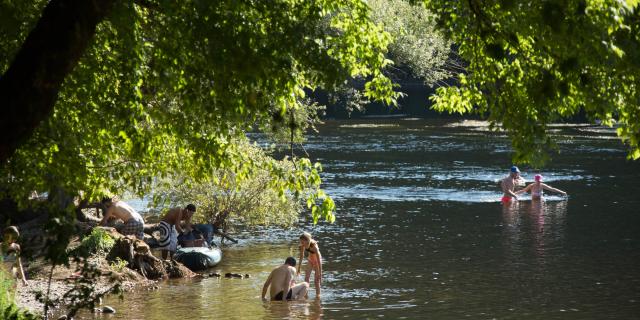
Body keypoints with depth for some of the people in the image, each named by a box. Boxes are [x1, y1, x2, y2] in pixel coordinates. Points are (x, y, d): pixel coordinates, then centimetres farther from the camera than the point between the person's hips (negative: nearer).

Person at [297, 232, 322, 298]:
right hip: (310, 260, 5)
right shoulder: (303, 245, -20)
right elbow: (302, 255, -3)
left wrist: (320, 273, -33)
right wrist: (299, 267, 2)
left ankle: (318, 295, 8)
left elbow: (319, 260, -34)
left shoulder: (314, 246, -37)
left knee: (316, 280, -3)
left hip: (316, 261, -5)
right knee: (306, 278, -2)